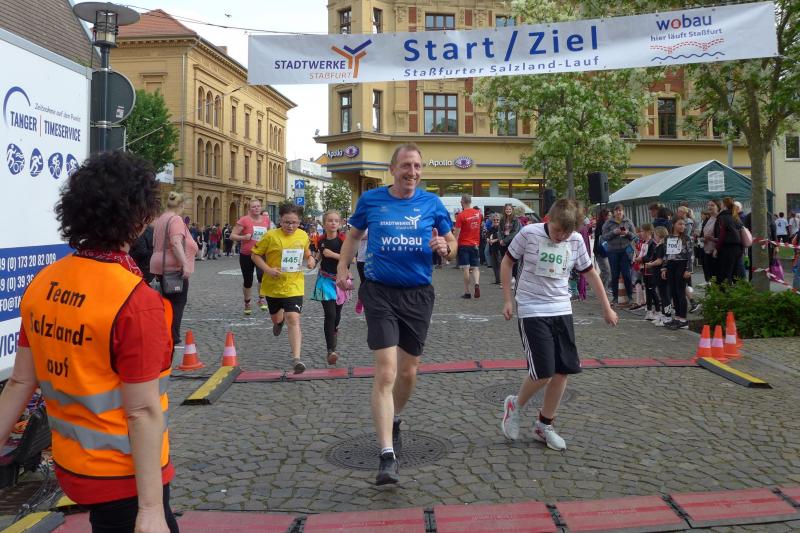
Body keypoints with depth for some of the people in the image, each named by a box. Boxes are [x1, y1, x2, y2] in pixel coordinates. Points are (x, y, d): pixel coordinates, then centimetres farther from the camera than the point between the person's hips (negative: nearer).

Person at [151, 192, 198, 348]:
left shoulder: (161, 219, 14)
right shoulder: (176, 219, -14)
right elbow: (176, 243, -26)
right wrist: (185, 264, -31)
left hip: (161, 266, 9)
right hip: (174, 267, -9)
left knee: (167, 301, 15)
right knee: (178, 302, -2)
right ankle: (173, 339, -3)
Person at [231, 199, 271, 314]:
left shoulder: (266, 219, 4)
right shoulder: (244, 220, -8)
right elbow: (232, 236, -9)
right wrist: (244, 237, -24)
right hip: (246, 255, -1)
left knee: (262, 275, -26)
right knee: (247, 281, 10)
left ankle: (262, 299, -10)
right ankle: (247, 303, 31)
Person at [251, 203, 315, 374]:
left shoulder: (303, 236, -1)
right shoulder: (271, 236, -12)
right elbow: (255, 254, -5)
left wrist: (310, 259, -3)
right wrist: (268, 269, -18)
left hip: (294, 286, 0)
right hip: (273, 286, 1)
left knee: (293, 319, -15)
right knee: (275, 317, 20)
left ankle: (296, 358, -16)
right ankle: (279, 320, 60)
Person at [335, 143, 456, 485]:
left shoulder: (431, 203, 3)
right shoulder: (370, 200, 2)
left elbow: (451, 244, 10)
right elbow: (354, 235, 17)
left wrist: (445, 248, -13)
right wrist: (343, 267, 2)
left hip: (418, 295, 2)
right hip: (380, 293, -2)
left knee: (408, 373, 14)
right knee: (385, 373, -12)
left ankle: (394, 420, 45)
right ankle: (387, 456, -9)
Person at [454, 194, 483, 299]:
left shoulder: (461, 215, -13)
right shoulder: (478, 213, 3)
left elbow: (457, 232, -13)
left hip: (464, 245, -4)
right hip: (475, 244, 4)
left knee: (466, 269, 0)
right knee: (475, 267, 10)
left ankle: (467, 292, 2)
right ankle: (477, 284, -16)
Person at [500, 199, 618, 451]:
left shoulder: (576, 241, -1)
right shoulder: (528, 234, -11)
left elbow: (590, 273, 12)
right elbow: (507, 263, 1)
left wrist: (606, 308, 15)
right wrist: (507, 300, -2)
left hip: (562, 310, 5)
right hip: (532, 312, -5)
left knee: (564, 370, 4)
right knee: (543, 373, -11)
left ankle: (544, 425, 21)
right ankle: (515, 405, 18)